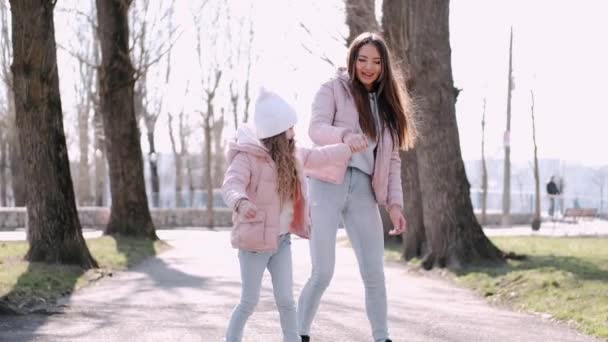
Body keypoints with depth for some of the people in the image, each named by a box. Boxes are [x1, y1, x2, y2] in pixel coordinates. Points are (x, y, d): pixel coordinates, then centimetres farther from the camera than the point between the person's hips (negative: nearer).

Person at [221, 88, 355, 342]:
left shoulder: (291, 155, 6)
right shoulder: (246, 157, -19)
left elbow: (318, 156, 23)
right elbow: (231, 186, -35)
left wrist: (350, 149, 29)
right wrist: (241, 203, -57)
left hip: (282, 240, 6)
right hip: (254, 241, -6)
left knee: (286, 300, 7)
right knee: (249, 302, 1)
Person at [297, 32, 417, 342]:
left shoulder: (386, 104, 17)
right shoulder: (334, 89, 3)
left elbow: (392, 159, 14)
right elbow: (316, 128, -13)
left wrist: (394, 203, 4)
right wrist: (345, 135, -35)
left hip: (364, 191, 4)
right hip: (328, 186, -4)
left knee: (374, 273, 1)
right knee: (323, 272, -6)